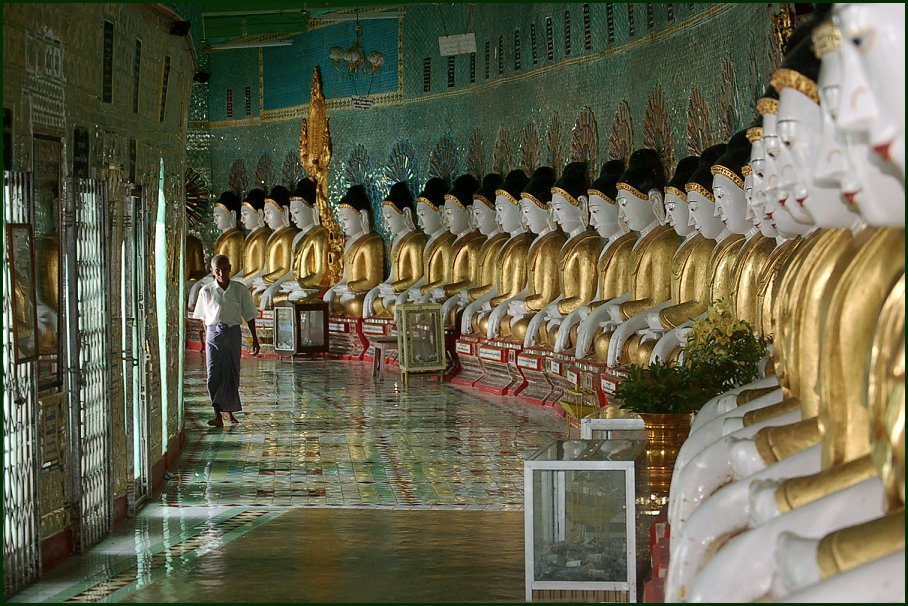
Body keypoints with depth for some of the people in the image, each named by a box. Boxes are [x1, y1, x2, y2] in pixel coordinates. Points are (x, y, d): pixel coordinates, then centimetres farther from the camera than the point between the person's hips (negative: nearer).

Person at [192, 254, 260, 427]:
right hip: (214, 333, -1)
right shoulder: (206, 291, 0)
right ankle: (218, 413, -5)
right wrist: (208, 336, 12)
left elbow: (249, 315, 7)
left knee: (231, 373, 4)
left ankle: (228, 411, 16)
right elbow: (204, 317, 10)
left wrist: (254, 338, 6)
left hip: (233, 333, 1)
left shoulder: (240, 289, 1)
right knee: (214, 374, -7)